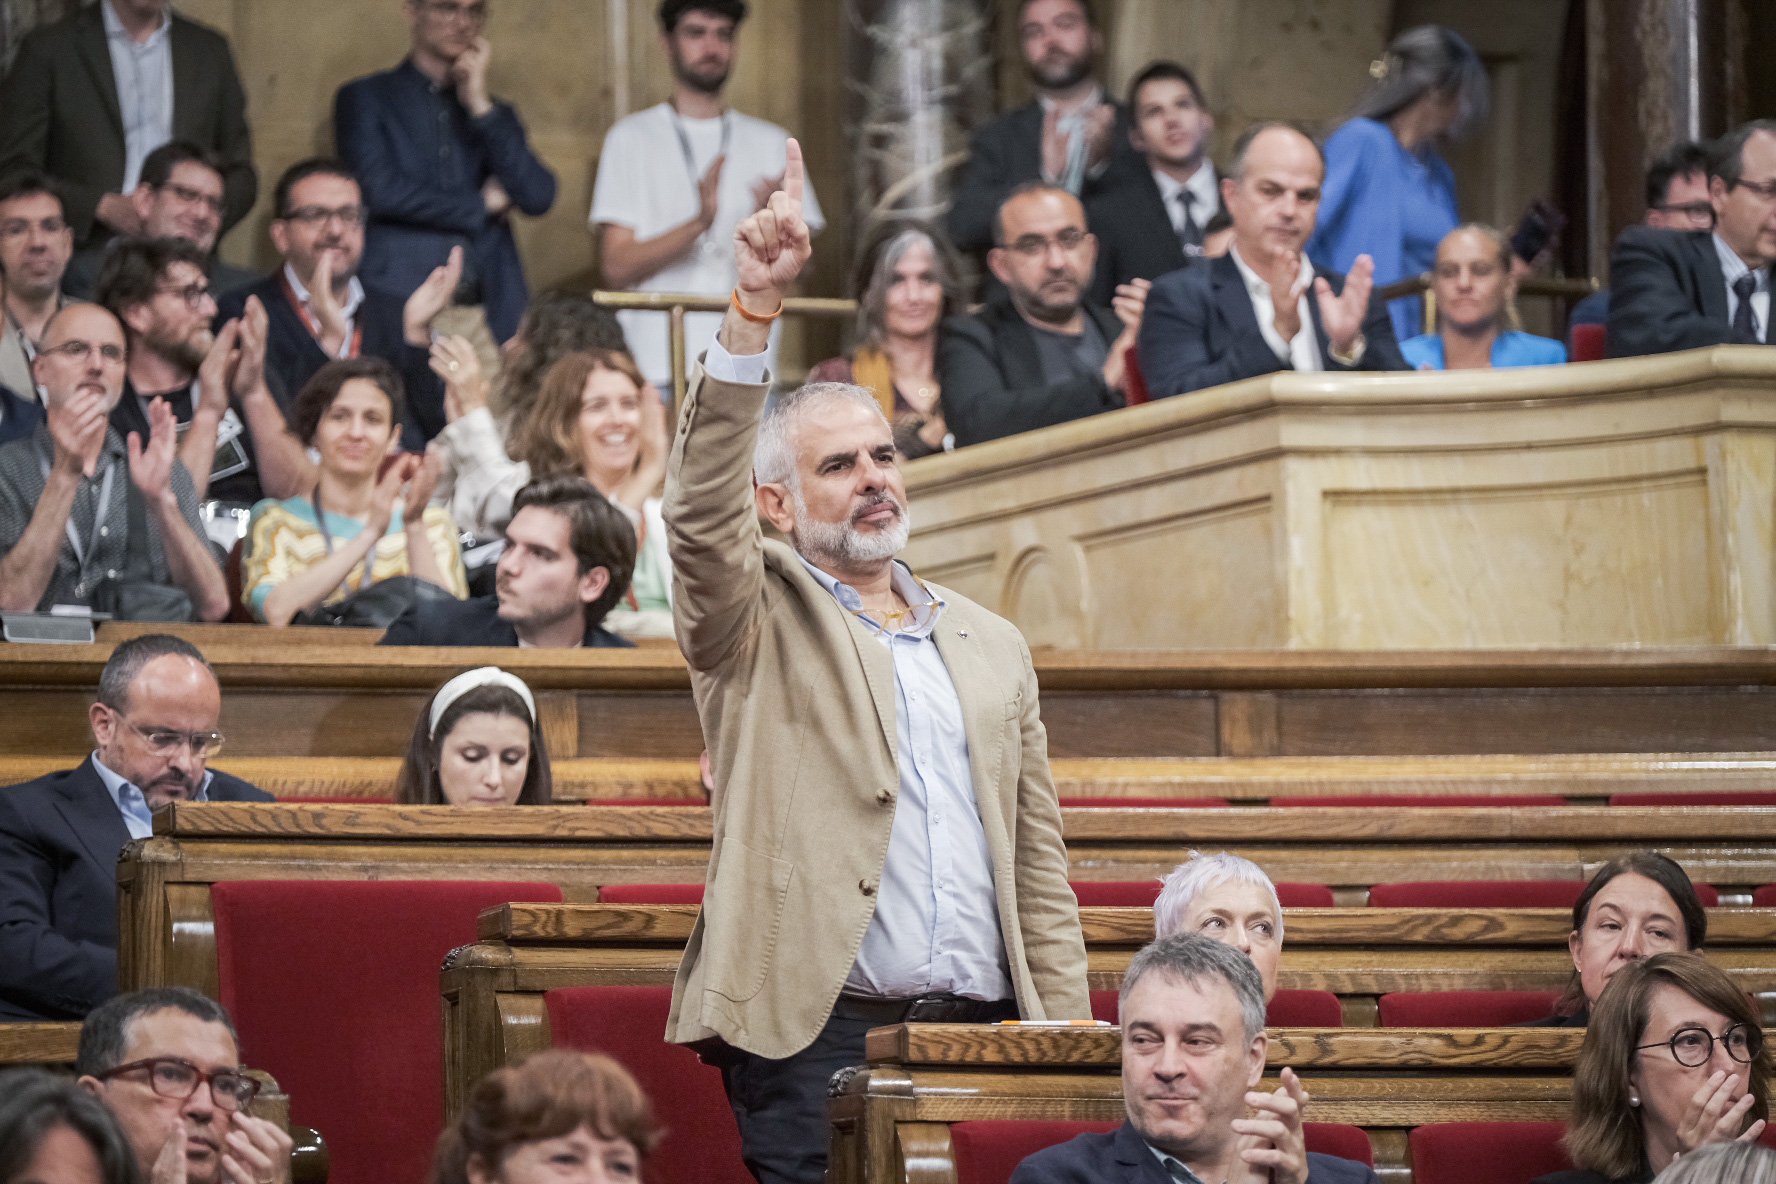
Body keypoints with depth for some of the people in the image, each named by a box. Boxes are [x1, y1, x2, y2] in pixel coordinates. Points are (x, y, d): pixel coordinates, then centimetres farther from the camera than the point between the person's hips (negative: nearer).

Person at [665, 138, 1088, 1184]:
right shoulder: (760, 621, 8)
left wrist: (1066, 1035, 7)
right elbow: (703, 505, -13)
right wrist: (754, 309, -23)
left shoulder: (991, 645, 20)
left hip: (978, 1027, 4)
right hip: (814, 1032, -4)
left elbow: (1037, 860, 18)